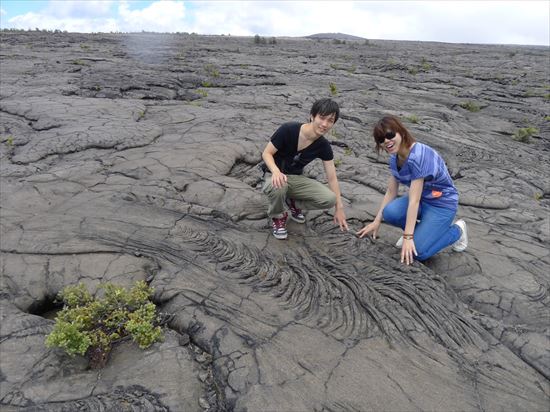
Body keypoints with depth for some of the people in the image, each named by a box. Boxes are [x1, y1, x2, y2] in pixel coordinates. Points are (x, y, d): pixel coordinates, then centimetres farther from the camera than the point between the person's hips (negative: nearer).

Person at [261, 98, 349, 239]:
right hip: (276, 177, -3)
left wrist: (339, 208, -4)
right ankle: (277, 216, -6)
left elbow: (332, 177, -5)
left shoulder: (323, 146, -11)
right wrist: (276, 171, -38)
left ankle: (293, 203, 10)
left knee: (329, 199, -19)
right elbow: (266, 153, -16)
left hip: (297, 179, 4)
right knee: (278, 187, -41)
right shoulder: (288, 130, -24)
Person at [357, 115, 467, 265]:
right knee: (390, 213, -24)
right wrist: (377, 221, 1)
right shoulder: (395, 157, -4)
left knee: (417, 252, -17)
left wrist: (408, 237, -30)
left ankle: (456, 230, 9)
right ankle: (421, 229, 8)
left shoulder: (418, 156, -30)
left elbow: (414, 200, -31)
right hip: (422, 198, 7)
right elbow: (391, 192, 2)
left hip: (442, 203, -7)